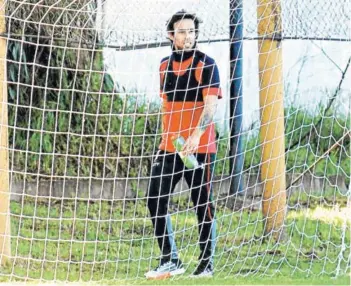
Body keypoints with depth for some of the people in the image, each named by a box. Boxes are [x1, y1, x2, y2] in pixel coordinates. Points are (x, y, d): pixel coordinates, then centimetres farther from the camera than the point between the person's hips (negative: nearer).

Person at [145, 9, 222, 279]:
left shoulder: (206, 64, -7)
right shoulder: (165, 65, 11)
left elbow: (210, 105, -17)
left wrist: (196, 135, -31)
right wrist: (167, 137, 17)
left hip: (200, 147, -6)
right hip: (169, 147, 6)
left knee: (203, 206, 0)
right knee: (155, 202, -1)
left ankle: (206, 264, 8)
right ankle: (170, 261, 6)